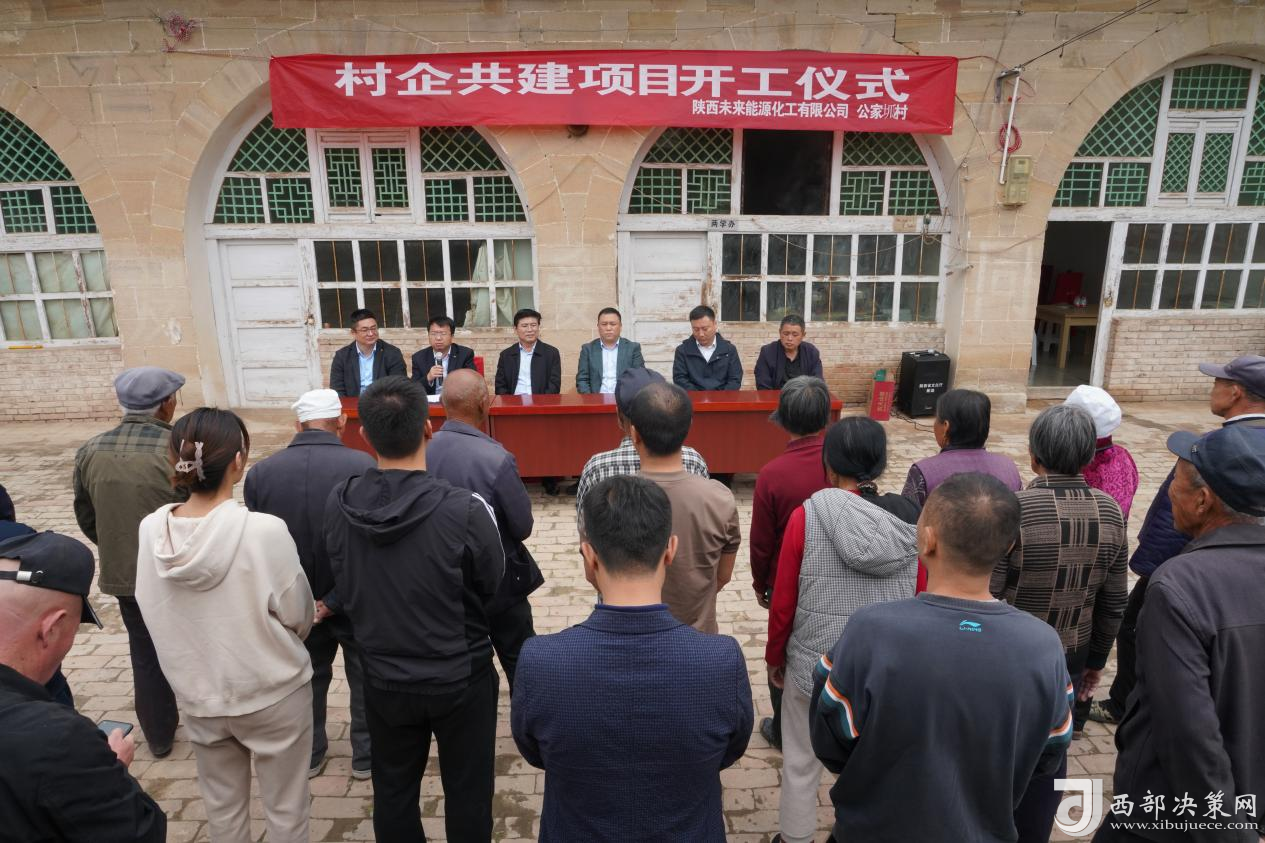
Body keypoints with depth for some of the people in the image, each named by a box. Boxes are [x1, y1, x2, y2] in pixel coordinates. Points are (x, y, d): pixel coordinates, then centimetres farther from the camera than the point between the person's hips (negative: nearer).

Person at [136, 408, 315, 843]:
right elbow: (298, 615, -16)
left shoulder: (152, 530, -13)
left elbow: (152, 611, -1)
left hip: (198, 696, 4)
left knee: (222, 808, 26)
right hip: (273, 693, -4)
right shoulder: (264, 530, -27)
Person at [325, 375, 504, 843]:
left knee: (393, 790, 23)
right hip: (461, 677, -3)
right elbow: (495, 587, -10)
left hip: (384, 678, 3)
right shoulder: (465, 509, -27)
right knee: (467, 792, 18)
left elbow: (343, 587, 1)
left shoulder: (338, 505, -15)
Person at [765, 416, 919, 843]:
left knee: (801, 763, 19)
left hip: (813, 663, -2)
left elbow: (784, 601, -11)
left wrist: (775, 656, 5)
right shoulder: (910, 520, -10)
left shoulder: (808, 515, -17)